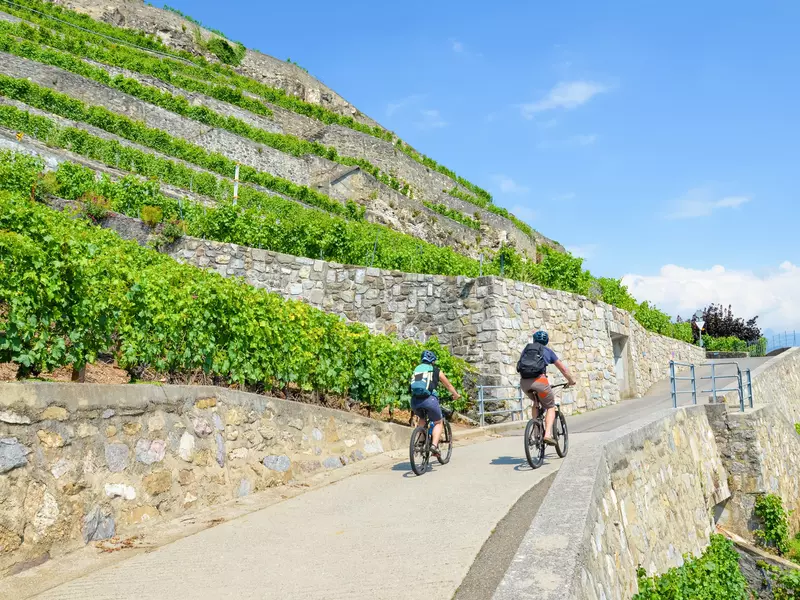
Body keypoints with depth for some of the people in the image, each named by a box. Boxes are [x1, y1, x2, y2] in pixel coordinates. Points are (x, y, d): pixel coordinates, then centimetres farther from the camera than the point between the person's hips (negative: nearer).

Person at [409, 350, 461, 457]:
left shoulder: (416, 370, 24)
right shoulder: (436, 371, 16)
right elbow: (449, 386, 30)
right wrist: (456, 395, 50)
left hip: (415, 401, 4)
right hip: (429, 399, -4)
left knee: (422, 419, 33)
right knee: (438, 423, 16)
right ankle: (434, 445, -3)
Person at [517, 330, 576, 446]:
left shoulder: (526, 349, 28)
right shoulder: (547, 351, 21)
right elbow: (563, 369, 27)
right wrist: (571, 380, 44)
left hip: (524, 382, 3)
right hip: (539, 380, -3)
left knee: (536, 403, 30)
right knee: (551, 407, 14)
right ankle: (548, 434, -5)